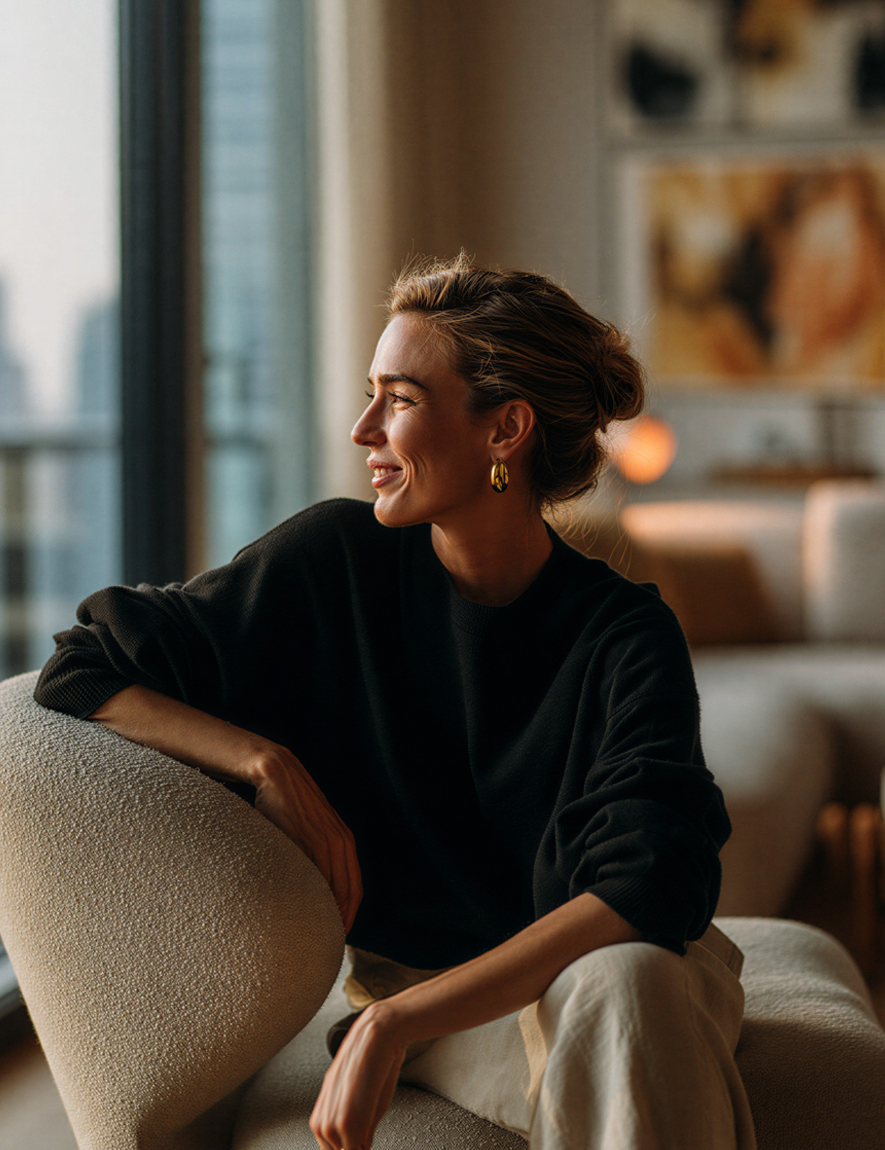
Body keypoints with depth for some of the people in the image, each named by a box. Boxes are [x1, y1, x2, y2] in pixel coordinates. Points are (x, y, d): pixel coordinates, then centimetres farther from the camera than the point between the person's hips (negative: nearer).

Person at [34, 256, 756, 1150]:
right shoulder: (335, 563, -9)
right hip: (418, 989, -1)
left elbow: (649, 891, -29)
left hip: (634, 981, 1)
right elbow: (79, 674, -5)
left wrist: (391, 1025, -35)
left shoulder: (624, 638, -16)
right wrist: (268, 766, -20)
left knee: (624, 984, -36)